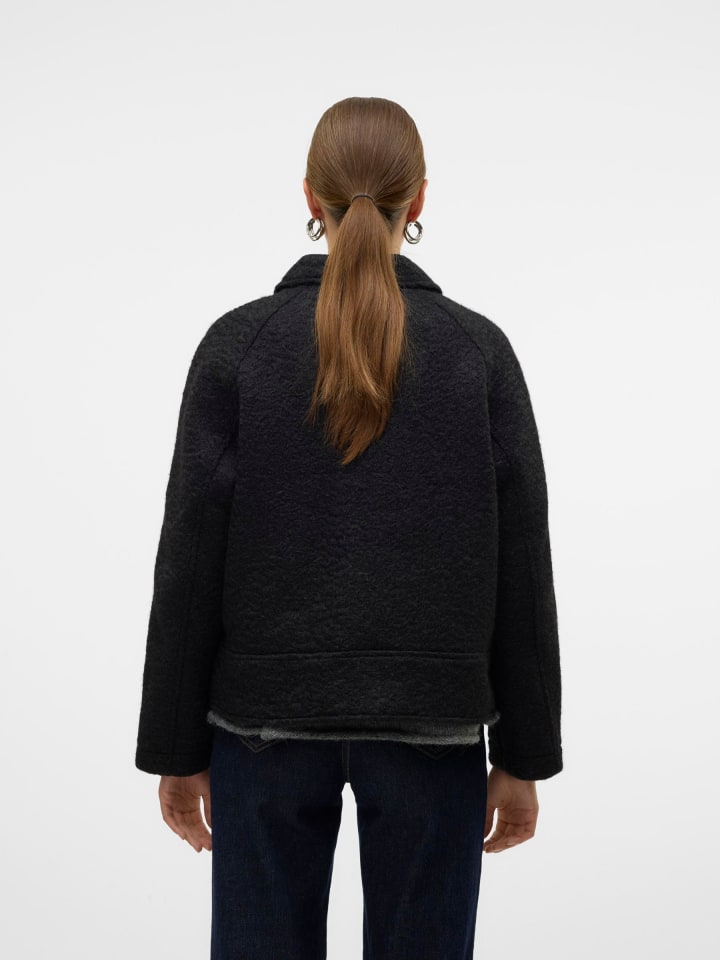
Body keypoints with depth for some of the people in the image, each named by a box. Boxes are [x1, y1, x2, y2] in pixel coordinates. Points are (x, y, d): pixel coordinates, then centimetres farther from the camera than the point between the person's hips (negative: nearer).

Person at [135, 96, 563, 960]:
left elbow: (190, 560, -6)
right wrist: (523, 755, 4)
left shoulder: (238, 343, -6)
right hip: (431, 726, 0)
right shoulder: (479, 349, -4)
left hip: (267, 720, 0)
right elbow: (521, 573, -4)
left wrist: (176, 745, 3)